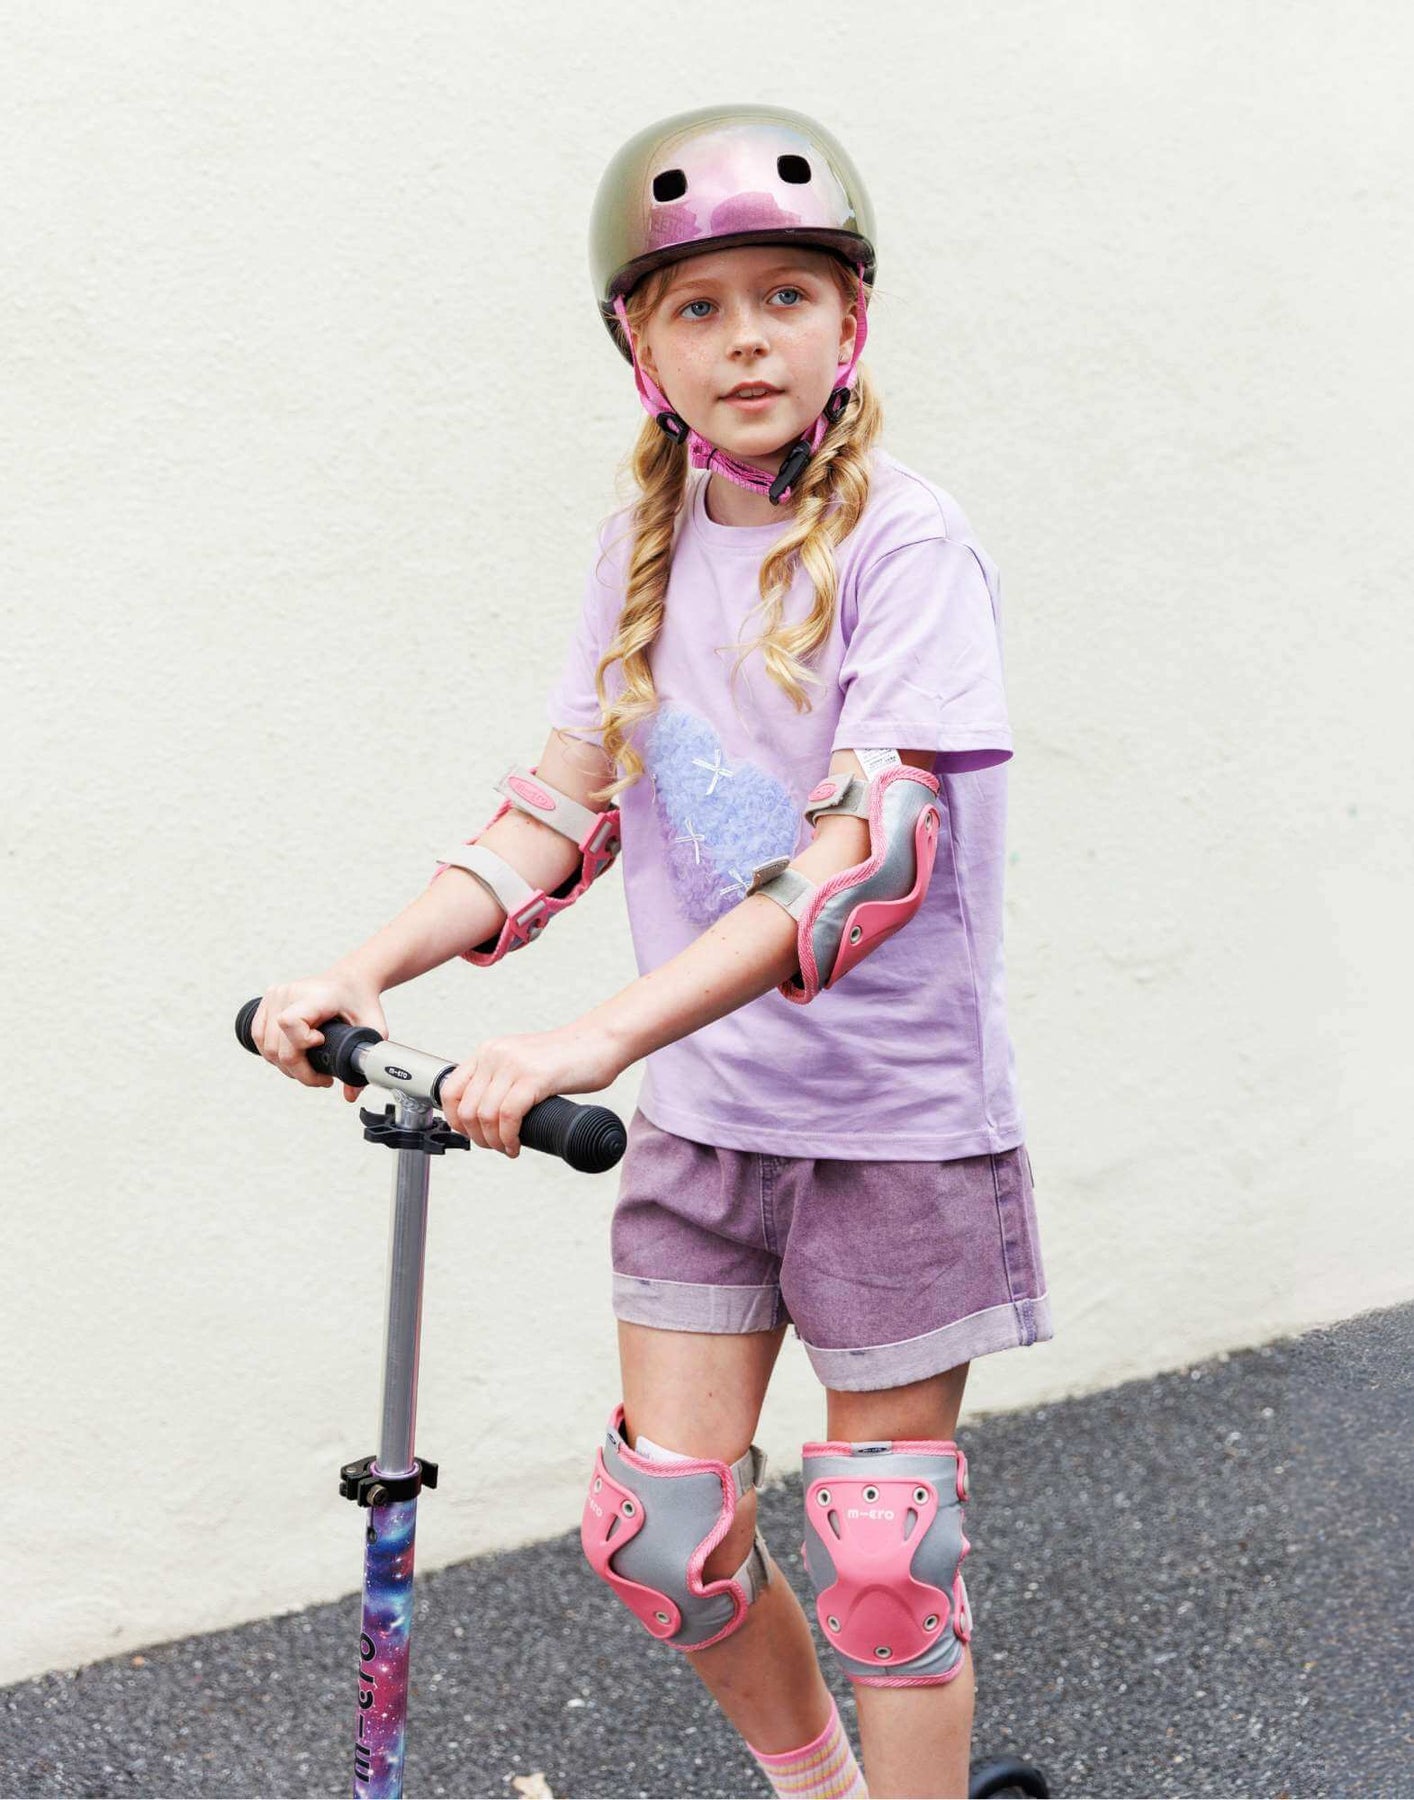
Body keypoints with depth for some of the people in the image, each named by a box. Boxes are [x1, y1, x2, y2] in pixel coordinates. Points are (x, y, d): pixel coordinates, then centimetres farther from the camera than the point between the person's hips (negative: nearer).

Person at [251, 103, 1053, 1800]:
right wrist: (363, 970, -12)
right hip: (703, 1110, 5)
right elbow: (561, 809, 3)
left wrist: (593, 1037, -34)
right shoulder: (645, 547, 5)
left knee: (880, 1554, 4)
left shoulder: (903, 541, -14)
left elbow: (873, 849, -26)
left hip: (896, 1115, -5)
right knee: (658, 1532, 9)